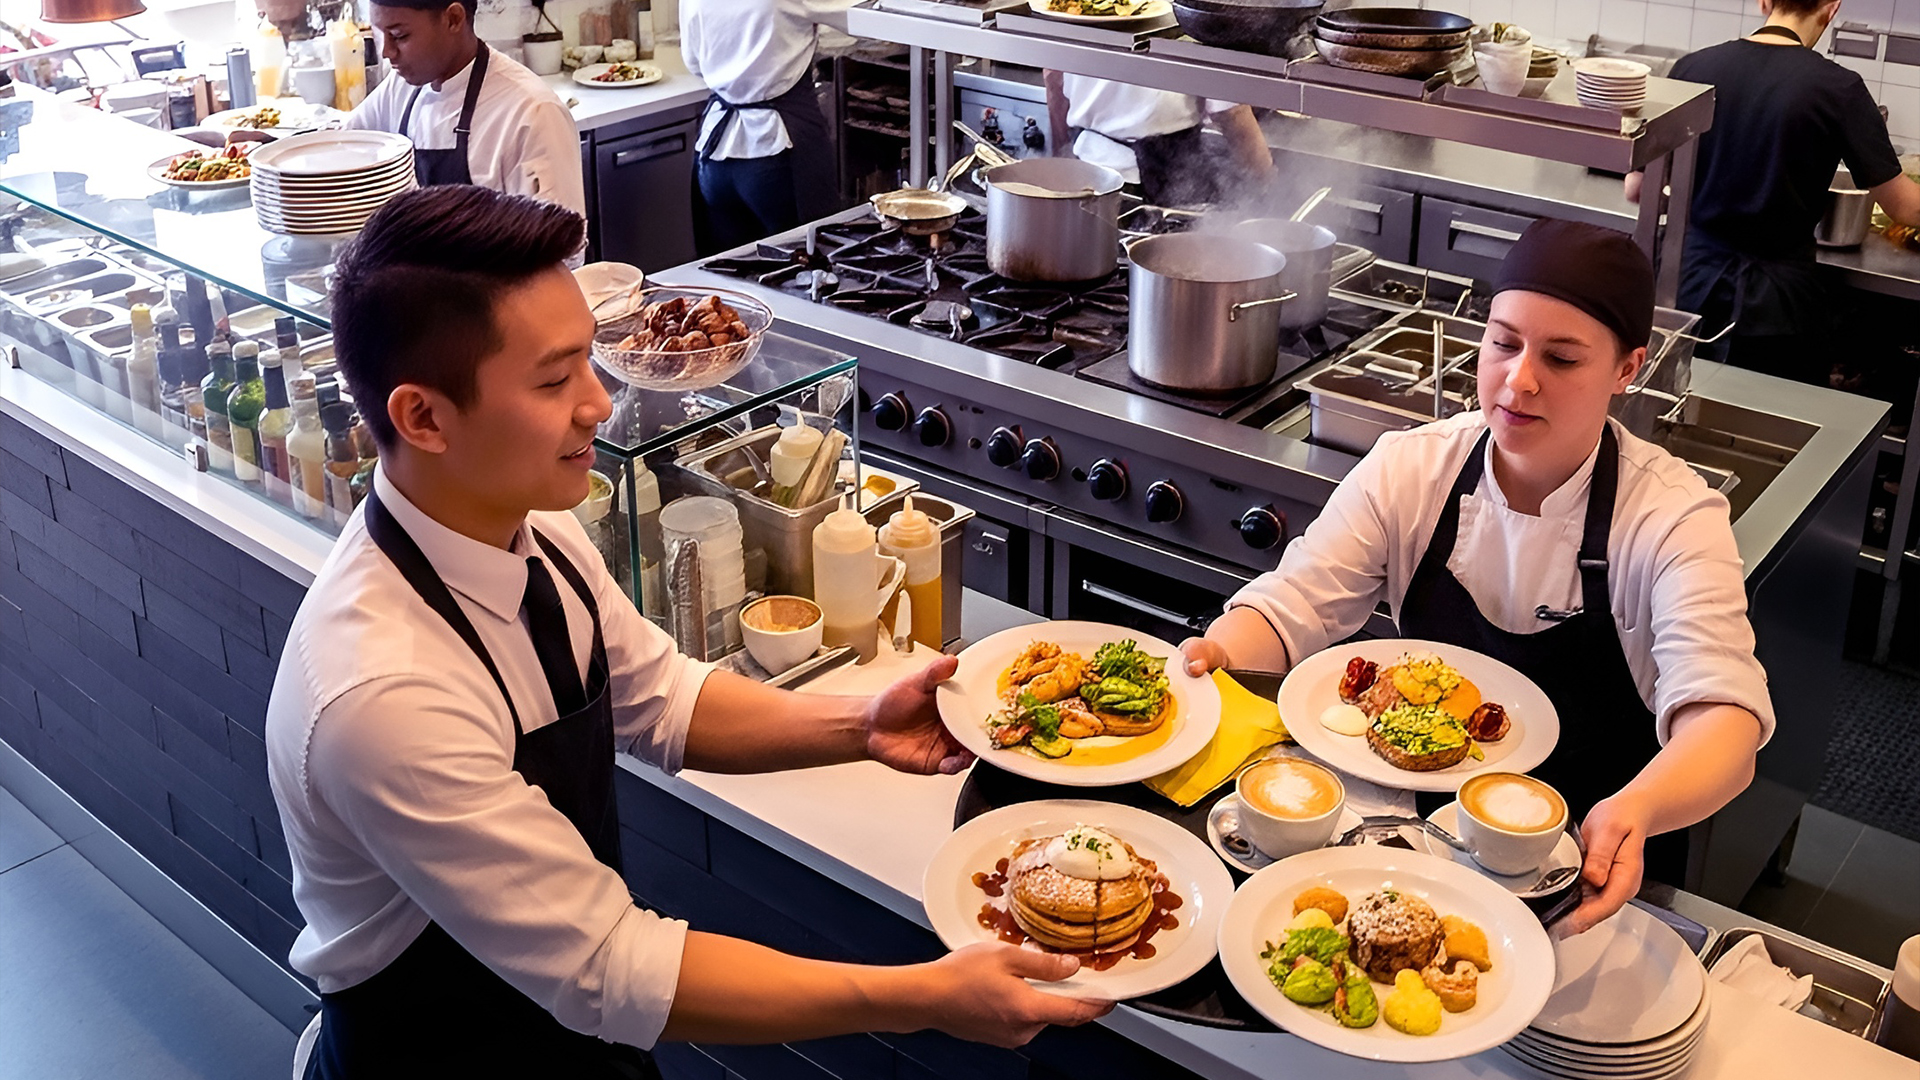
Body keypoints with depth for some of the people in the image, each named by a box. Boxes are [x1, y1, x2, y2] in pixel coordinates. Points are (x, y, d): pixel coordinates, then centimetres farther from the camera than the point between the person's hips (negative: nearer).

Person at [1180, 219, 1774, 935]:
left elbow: (1723, 718, -27)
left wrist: (1634, 811, -50)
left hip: (1597, 858, -2)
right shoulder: (1409, 470, -7)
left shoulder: (1674, 518, -16)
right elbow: (1292, 606, -10)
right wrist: (1215, 655, -34)